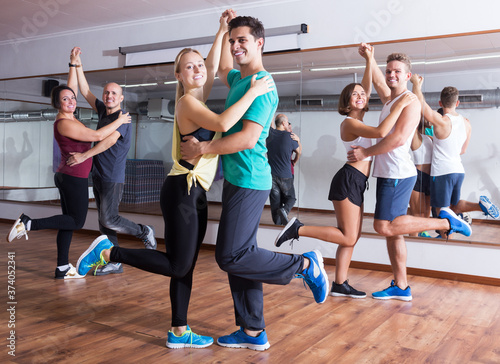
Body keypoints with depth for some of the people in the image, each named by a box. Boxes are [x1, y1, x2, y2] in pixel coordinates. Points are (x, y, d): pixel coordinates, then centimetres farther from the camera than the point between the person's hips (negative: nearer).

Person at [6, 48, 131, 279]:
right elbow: (98, 136, -19)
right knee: (76, 221, 2)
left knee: (69, 222, 10)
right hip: (74, 178, -9)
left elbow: (73, 87, 20)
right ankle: (29, 224, 0)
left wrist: (73, 64, 20)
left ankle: (62, 269, 14)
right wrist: (120, 121, -9)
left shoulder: (69, 117, 8)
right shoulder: (64, 123, -16)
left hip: (68, 177, 9)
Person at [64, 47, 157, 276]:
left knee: (109, 219, -10)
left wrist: (84, 156, -26)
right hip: (98, 175, 8)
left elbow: (110, 140, -23)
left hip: (113, 177, -8)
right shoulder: (103, 111, 13)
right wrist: (77, 65, 10)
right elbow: (85, 92, 16)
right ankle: (114, 263, 14)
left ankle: (145, 233, 11)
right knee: (103, 222, 8)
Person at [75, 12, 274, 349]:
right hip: (182, 190, -9)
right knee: (177, 265, -4)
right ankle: (107, 251, 5)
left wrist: (222, 31, 25)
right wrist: (253, 92, -19)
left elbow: (213, 67, 28)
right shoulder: (187, 102, -11)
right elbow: (223, 123, -27)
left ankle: (179, 332, 18)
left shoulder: (197, 99, 14)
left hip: (196, 193, 9)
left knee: (185, 266, 10)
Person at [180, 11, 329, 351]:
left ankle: (305, 265, 3)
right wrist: (225, 31, 30)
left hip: (249, 180, -10)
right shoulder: (239, 79, 16)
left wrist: (202, 149, -15)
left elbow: (248, 138, -22)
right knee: (240, 257, 11)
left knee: (232, 257, -11)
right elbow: (223, 69, 41)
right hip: (237, 180, 10)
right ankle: (253, 332, 20)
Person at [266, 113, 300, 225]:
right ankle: (284, 210, -16)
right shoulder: (290, 136, -6)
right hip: (285, 175, -3)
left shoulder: (270, 133, -1)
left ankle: (277, 222, 4)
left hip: (271, 174, 3)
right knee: (290, 198, 13)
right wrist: (294, 161, 29)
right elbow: (298, 152, 11)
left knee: (275, 201, 7)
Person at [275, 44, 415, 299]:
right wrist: (400, 105, -19)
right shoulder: (349, 123, -11)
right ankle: (297, 229, -6)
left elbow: (367, 88, 21)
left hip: (356, 183, 9)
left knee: (351, 237, 9)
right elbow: (381, 132, -25)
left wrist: (369, 60, 14)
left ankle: (340, 285, 13)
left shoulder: (357, 120, 15)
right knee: (348, 238, -9)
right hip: (348, 181, -9)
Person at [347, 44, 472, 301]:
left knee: (385, 226, -15)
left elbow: (398, 138, -20)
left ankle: (445, 222, -6)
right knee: (392, 230, 7)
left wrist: (366, 152, -14)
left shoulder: (410, 102, -8)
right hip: (388, 174, 9)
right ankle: (401, 287, 12)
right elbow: (377, 80, 33)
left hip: (398, 174, -9)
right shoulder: (389, 99, 17)